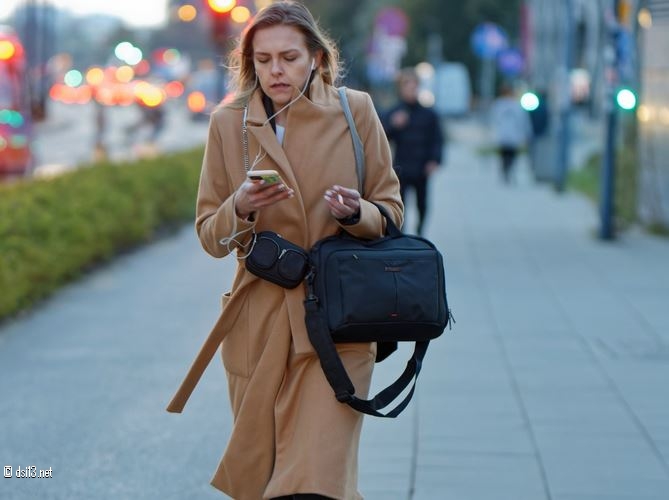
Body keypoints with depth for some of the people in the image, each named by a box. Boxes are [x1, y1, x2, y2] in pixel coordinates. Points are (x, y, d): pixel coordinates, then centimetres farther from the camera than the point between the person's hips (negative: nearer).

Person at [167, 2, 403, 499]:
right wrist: (240, 210, -16)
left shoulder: (355, 110, 1)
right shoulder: (229, 123, 3)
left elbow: (391, 212, 7)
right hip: (258, 325, 2)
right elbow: (210, 236, 6)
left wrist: (356, 213, -15)